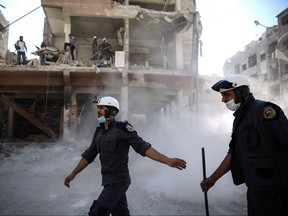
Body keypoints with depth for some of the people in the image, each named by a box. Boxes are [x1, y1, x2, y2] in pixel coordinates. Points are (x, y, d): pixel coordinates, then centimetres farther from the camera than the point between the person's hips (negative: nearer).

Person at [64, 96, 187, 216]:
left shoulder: (122, 129, -16)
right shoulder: (99, 132, 8)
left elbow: (143, 147, -20)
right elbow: (89, 155, 15)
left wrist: (167, 160, -29)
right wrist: (73, 174, 14)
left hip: (118, 182, -8)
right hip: (109, 181, 8)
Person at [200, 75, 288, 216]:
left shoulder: (264, 110, -14)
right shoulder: (240, 119, 11)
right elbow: (233, 154, 14)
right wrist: (213, 178, 13)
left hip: (272, 188, -8)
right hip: (255, 186, 8)